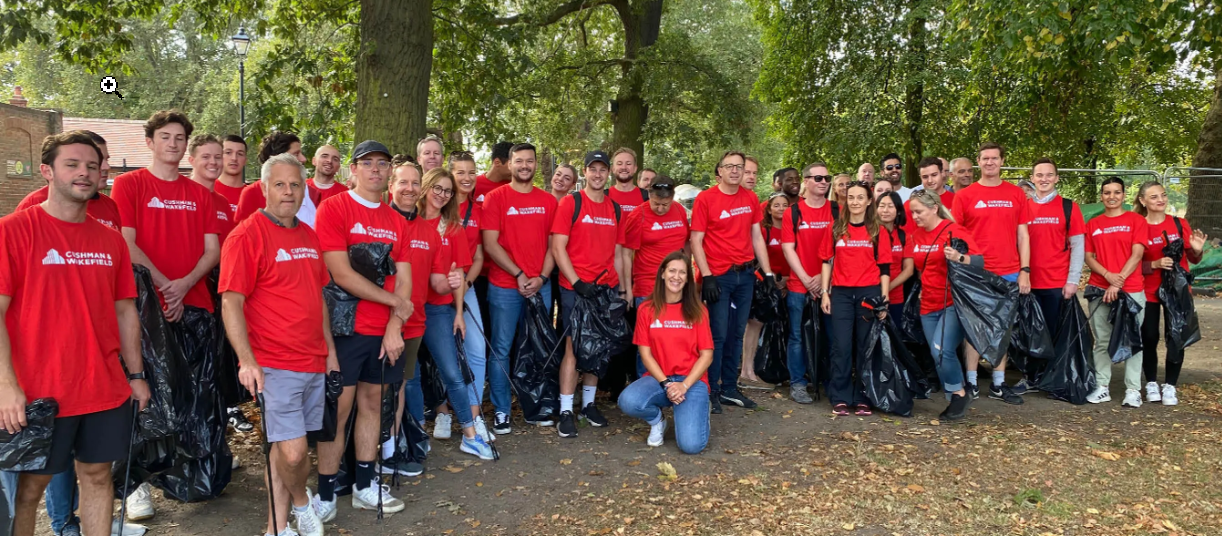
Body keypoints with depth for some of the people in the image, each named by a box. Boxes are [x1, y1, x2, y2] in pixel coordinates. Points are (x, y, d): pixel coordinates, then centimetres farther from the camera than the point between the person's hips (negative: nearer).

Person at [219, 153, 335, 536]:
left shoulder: (309, 237, 12)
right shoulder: (247, 235, -9)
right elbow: (231, 303, -13)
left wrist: (330, 349, 16)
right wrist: (247, 360, -20)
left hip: (314, 362, 6)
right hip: (273, 365, -6)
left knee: (285, 448, 13)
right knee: (293, 452, -9)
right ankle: (301, 502, 21)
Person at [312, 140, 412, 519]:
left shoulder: (395, 220, 11)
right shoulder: (333, 208, -7)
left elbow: (404, 277, 7)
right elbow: (341, 274, -15)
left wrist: (394, 327, -5)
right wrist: (393, 301, -9)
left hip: (386, 331, 5)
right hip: (346, 327, -5)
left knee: (372, 402, 12)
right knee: (339, 407, -1)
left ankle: (365, 485, 23)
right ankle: (325, 494, 11)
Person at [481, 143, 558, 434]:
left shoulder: (548, 201, 8)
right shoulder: (495, 198, -1)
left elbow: (553, 244, 8)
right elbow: (490, 244, -6)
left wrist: (541, 277, -6)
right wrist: (519, 275, -11)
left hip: (540, 286, 3)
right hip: (504, 287, -3)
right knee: (501, 350, 1)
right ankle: (501, 412, 10)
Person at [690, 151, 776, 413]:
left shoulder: (751, 199, 9)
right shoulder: (705, 199, -5)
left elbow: (757, 237, 13)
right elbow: (696, 241, -7)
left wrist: (768, 273, 8)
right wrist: (706, 277, -14)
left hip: (745, 274, 5)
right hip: (718, 276, -4)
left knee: (736, 333, 10)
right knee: (718, 334, -2)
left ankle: (729, 389, 20)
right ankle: (711, 391, 9)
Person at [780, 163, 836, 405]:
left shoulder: (837, 211, 5)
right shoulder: (793, 212, 3)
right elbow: (788, 248, -2)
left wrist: (824, 276, -9)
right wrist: (807, 280, -9)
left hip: (829, 285, 1)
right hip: (799, 286, -1)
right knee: (798, 337, 3)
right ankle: (798, 384, 13)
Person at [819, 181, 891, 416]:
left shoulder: (878, 231, 4)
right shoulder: (836, 229, 6)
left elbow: (884, 268, 3)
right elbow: (827, 261, 9)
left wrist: (884, 299, -3)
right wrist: (825, 292, 2)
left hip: (869, 293, 0)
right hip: (841, 293, 0)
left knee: (865, 347, 4)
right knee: (842, 347, -2)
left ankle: (862, 398, 13)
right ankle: (840, 398, 5)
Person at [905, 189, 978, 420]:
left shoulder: (954, 230, -10)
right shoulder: (915, 236, 10)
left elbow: (980, 261, -16)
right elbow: (910, 267, 19)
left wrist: (959, 257, -34)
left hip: (954, 303, -7)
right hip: (928, 305, 7)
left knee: (942, 350, -20)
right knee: (939, 357, 7)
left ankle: (959, 394, 1)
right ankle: (955, 401, 19)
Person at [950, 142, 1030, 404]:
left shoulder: (1016, 194, 8)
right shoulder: (964, 196, 2)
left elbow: (1022, 235, 8)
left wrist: (1025, 271, 1)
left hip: (1008, 274, 2)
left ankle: (999, 384, 15)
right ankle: (971, 382, 9)